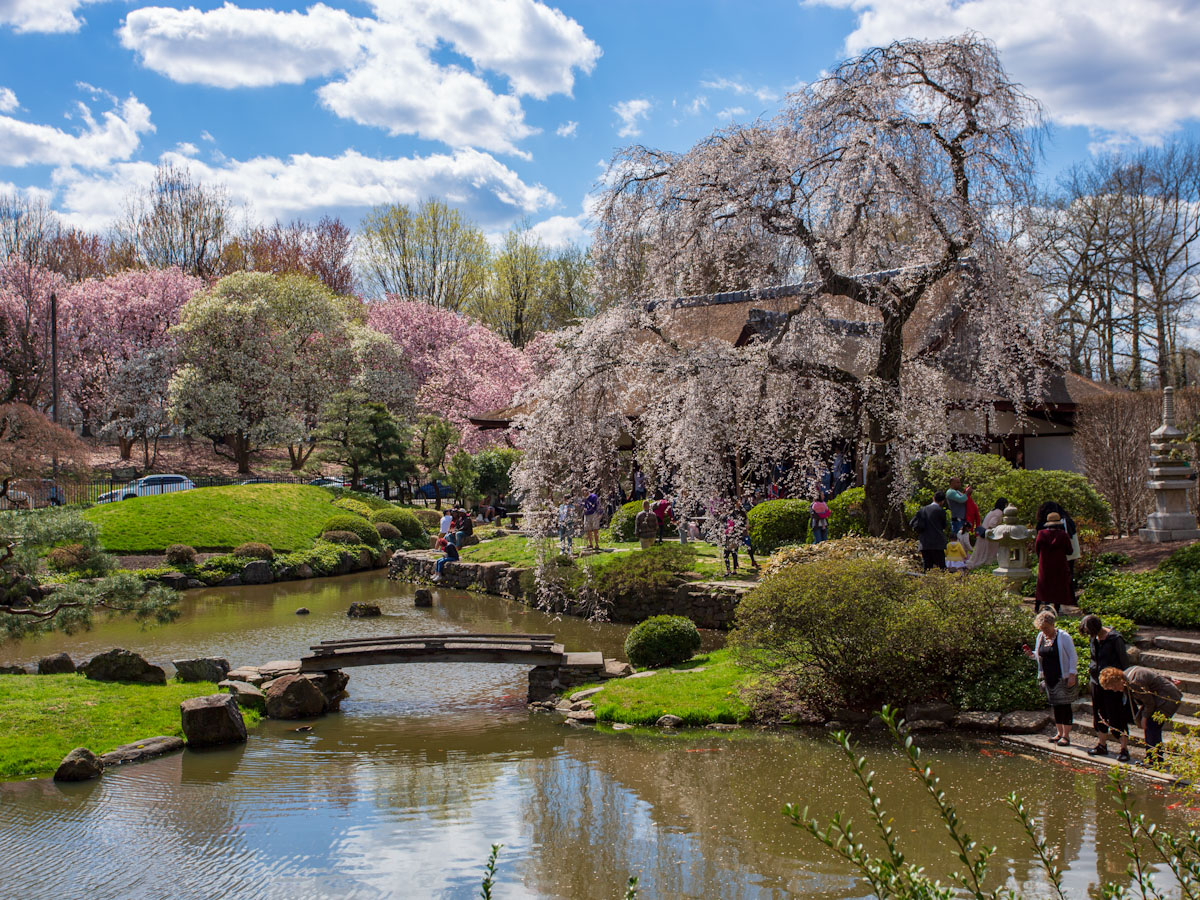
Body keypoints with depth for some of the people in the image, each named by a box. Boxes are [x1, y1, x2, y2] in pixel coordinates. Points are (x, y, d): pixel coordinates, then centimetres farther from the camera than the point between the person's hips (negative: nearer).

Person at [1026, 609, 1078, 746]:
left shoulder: (1063, 637, -10)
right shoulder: (1041, 637, 8)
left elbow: (1073, 656, -9)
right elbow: (1041, 655, 20)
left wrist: (1072, 674, -16)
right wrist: (1032, 654, -2)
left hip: (1063, 678, -6)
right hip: (1049, 678, 6)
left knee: (1064, 705, -4)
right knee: (1055, 706, 9)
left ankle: (1066, 735, 0)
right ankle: (1059, 733, 17)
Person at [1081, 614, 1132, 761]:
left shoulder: (1115, 638, -14)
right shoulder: (1093, 639, 6)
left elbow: (1124, 661, -9)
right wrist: (1091, 673, 17)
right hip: (1096, 681, 7)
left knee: (1117, 716, -4)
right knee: (1099, 714, 12)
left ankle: (1124, 749, 3)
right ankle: (1102, 745, 24)